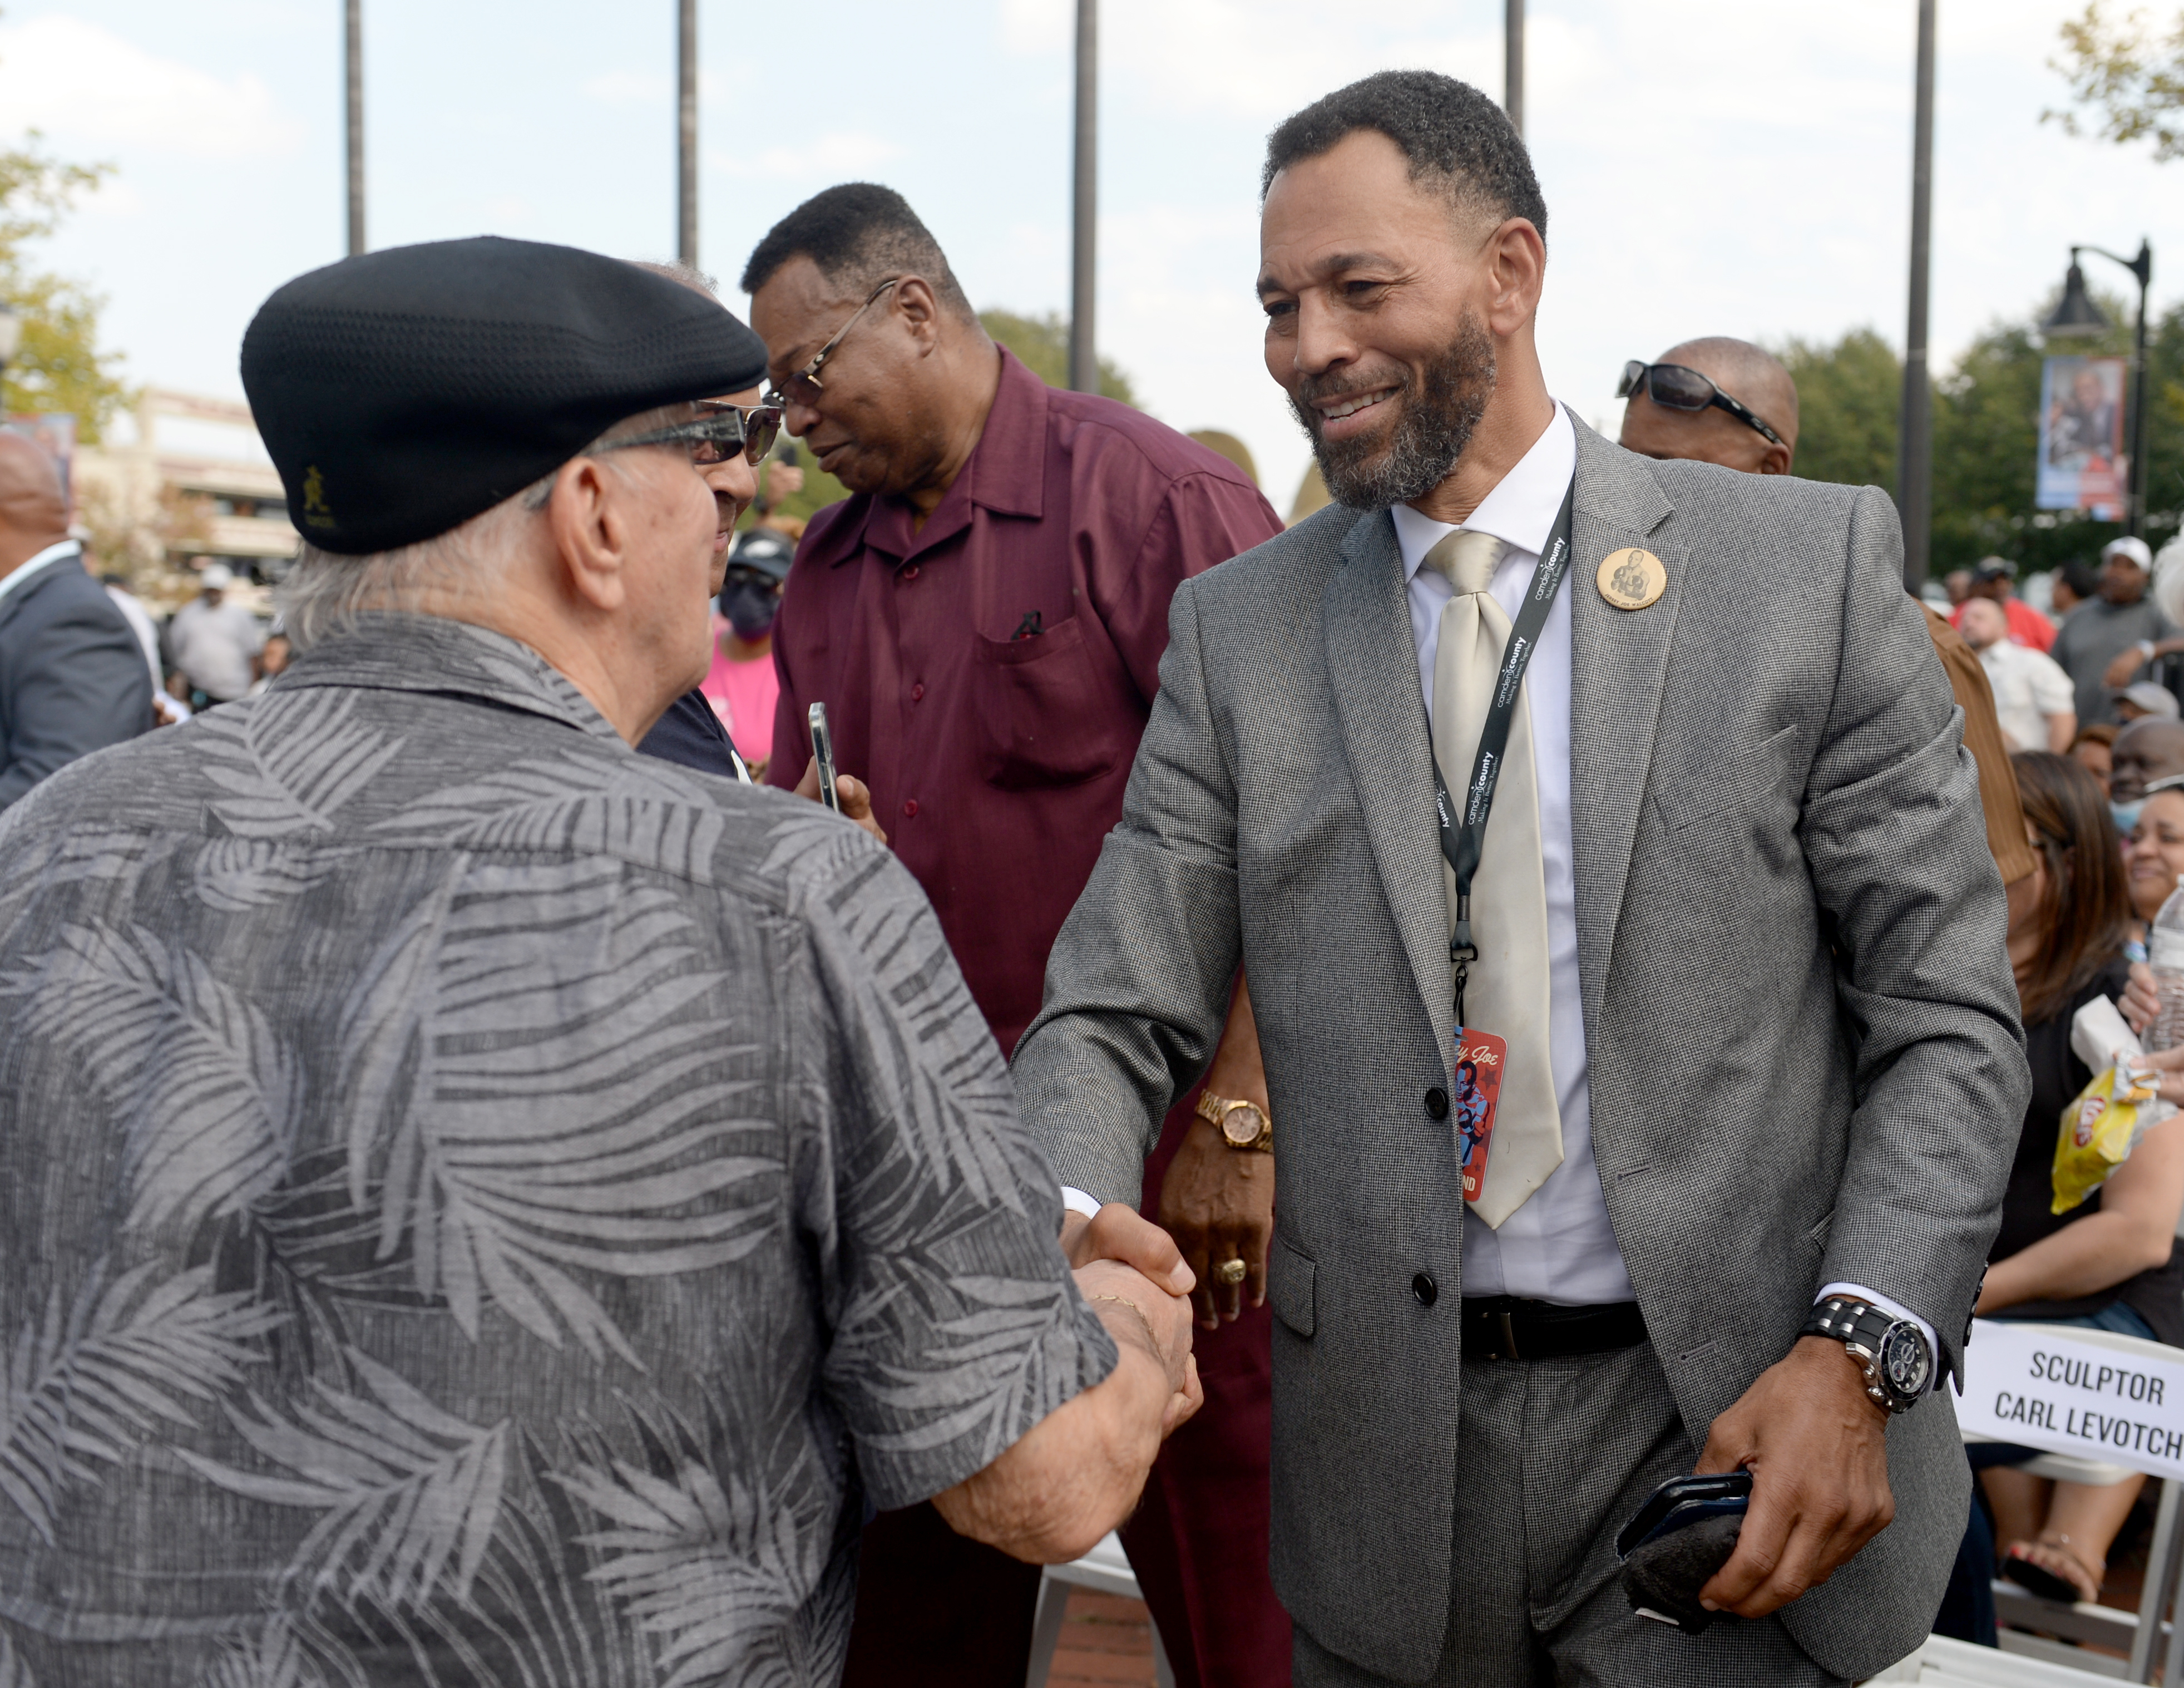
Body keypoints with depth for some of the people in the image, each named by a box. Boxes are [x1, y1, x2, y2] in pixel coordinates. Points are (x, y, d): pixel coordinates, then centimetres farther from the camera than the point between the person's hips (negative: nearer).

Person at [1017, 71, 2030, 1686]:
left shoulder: (1810, 566, -3)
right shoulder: (1238, 629, 3)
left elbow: (1950, 1019, -2)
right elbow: (1119, 1019, -2)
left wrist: (1860, 1350, -15)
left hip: (1730, 1431, -2)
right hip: (1390, 1453, 2)